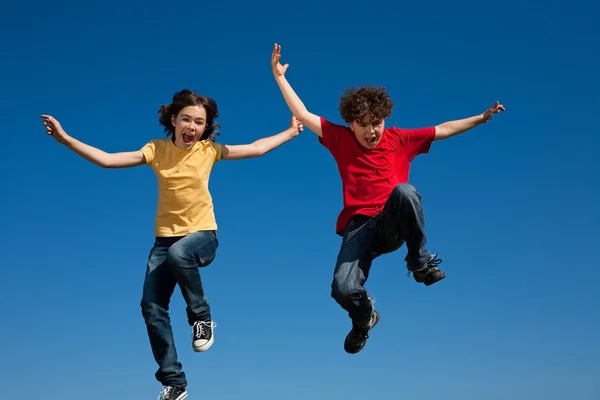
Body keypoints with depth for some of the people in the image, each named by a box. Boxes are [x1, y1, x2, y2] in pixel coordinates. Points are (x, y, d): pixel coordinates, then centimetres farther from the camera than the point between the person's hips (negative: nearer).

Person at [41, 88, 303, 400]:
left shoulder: (208, 150, -4)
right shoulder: (157, 149, -2)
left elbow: (256, 149, 4)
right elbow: (106, 160, -7)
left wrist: (290, 132, 8)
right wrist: (65, 138, -14)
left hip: (202, 235, -3)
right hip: (165, 237, 3)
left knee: (178, 253, -39)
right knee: (152, 308, -6)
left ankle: (201, 316, -11)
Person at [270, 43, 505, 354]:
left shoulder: (400, 139, 10)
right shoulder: (340, 139, 8)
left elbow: (443, 130, 16)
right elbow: (303, 115, 7)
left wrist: (482, 118, 14)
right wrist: (279, 76, 4)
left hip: (394, 225, -1)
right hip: (358, 226, 1)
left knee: (404, 190, -37)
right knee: (343, 289, -24)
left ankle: (420, 262, -14)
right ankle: (364, 318, 17)